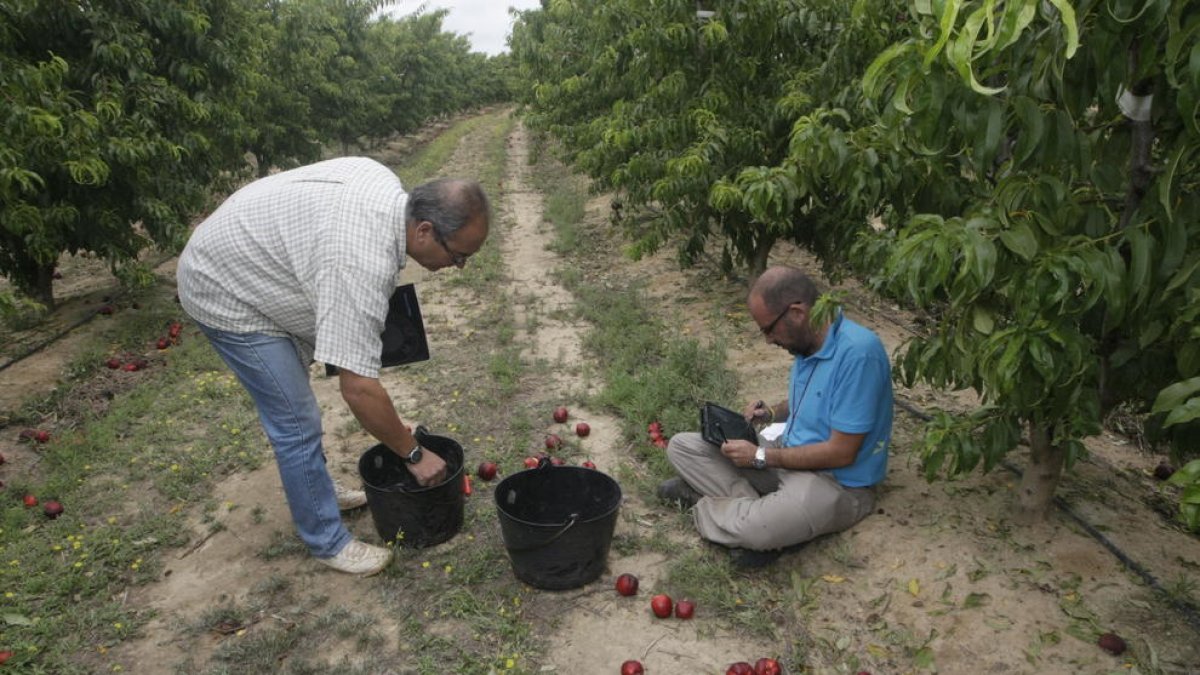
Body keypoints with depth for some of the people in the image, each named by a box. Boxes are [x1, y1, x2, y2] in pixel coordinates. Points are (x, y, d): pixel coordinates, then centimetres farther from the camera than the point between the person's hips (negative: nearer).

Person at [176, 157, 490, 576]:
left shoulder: (385, 184, -10)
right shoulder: (364, 263, -37)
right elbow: (359, 388, -35)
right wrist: (414, 455, -23)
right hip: (225, 291, -10)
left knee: (291, 406, 21)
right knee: (297, 422, -6)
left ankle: (316, 490, 39)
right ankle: (327, 542, 9)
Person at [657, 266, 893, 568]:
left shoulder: (858, 352, -25)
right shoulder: (807, 342, 1)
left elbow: (842, 452, -23)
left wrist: (761, 457, -17)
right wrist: (771, 413, 1)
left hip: (837, 480, -8)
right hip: (790, 455, 8)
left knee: (757, 527, -37)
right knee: (682, 446, -2)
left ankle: (704, 502, -6)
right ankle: (756, 505, -16)